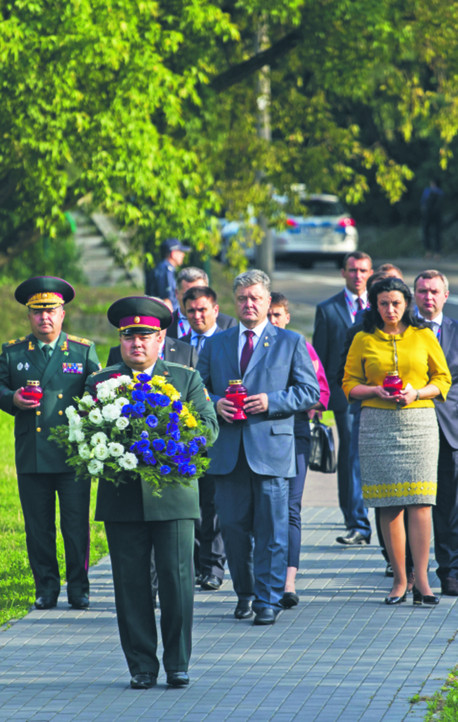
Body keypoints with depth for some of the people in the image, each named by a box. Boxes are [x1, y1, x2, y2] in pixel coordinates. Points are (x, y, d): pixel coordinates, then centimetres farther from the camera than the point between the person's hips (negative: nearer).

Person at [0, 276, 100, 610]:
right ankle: (46, 588, 16)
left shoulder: (84, 351, 8)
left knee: (77, 526, -1)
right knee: (38, 528, 5)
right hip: (31, 456, 1)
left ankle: (79, 588, 10)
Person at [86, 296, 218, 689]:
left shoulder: (187, 380, 9)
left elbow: (209, 427, 0)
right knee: (131, 583, 1)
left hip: (173, 495, -1)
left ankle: (178, 663, 8)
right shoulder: (99, 382, 11)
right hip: (122, 498, 1)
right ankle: (142, 666, 9)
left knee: (177, 580, -3)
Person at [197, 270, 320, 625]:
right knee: (233, 526, 4)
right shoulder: (216, 344, 15)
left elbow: (310, 391, 3)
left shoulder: (291, 342, 7)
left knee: (272, 528, -3)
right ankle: (245, 593, 20)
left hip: (271, 447, -2)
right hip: (227, 449, 3)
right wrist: (215, 404, -6)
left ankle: (269, 599, 2)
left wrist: (272, 401, -11)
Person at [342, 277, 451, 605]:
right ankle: (399, 581, 5)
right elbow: (349, 384, 10)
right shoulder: (363, 340, 8)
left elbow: (443, 379, 10)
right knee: (389, 505, 0)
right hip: (377, 424, 1)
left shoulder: (424, 337, 7)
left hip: (419, 421, -1)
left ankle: (421, 580, -8)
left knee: (420, 502, -9)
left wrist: (416, 393, -8)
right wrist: (377, 391, -9)